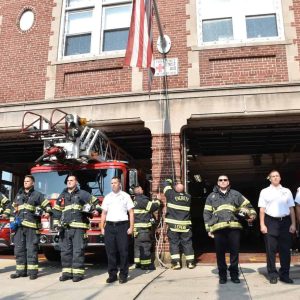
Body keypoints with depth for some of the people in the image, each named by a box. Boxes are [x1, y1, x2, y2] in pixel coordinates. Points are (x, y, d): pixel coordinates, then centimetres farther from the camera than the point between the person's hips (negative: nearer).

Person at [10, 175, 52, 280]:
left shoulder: (38, 195, 6)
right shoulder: (18, 195, 20)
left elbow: (47, 205, 5)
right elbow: (13, 209, 23)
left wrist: (48, 212, -13)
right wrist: (12, 220, 13)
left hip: (32, 226, -5)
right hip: (19, 226, 5)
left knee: (31, 249, -4)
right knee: (19, 249, 7)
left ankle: (32, 271, 2)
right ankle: (21, 271, 15)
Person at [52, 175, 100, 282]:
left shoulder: (83, 194, 7)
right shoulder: (62, 196, 18)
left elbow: (96, 203, 12)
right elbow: (56, 211, 19)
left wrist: (90, 209, -5)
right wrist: (56, 224, 9)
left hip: (78, 227, -4)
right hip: (65, 228, 4)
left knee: (78, 251, -4)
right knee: (65, 251, 7)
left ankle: (78, 273, 2)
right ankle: (67, 272, 16)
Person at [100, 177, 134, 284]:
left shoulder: (125, 196, 6)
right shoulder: (107, 197, 14)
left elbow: (131, 212, 3)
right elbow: (104, 213, 14)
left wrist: (131, 227, -5)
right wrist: (102, 227, 5)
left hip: (122, 226, -2)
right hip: (109, 226, 3)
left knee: (123, 251, -2)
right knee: (110, 252, 3)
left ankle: (123, 275, 7)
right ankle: (112, 274, 13)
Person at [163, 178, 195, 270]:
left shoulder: (171, 195, -7)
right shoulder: (188, 197, 2)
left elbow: (166, 184, 5)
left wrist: (169, 180, 25)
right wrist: (180, 186, 26)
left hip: (173, 225, -2)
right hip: (185, 225, 3)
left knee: (174, 243, 4)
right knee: (187, 243, 9)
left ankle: (176, 263, 1)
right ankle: (190, 262, 13)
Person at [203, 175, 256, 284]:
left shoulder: (236, 194, 17)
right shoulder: (211, 196, 14)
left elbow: (247, 205, 15)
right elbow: (207, 213, 9)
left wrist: (252, 214, -5)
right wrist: (209, 229, 1)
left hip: (234, 227, 1)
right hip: (218, 228, 0)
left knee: (234, 252, 4)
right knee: (220, 253, 4)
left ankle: (234, 274, 20)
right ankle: (222, 275, 18)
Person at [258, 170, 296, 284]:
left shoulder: (287, 191, 12)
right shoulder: (265, 192, 7)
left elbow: (291, 209, 10)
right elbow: (262, 209, 3)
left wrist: (293, 224, 2)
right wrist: (262, 225, -3)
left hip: (285, 221, 2)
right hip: (271, 222, -2)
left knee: (285, 249, 4)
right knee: (271, 249, 0)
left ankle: (284, 274, 14)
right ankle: (272, 275, 9)